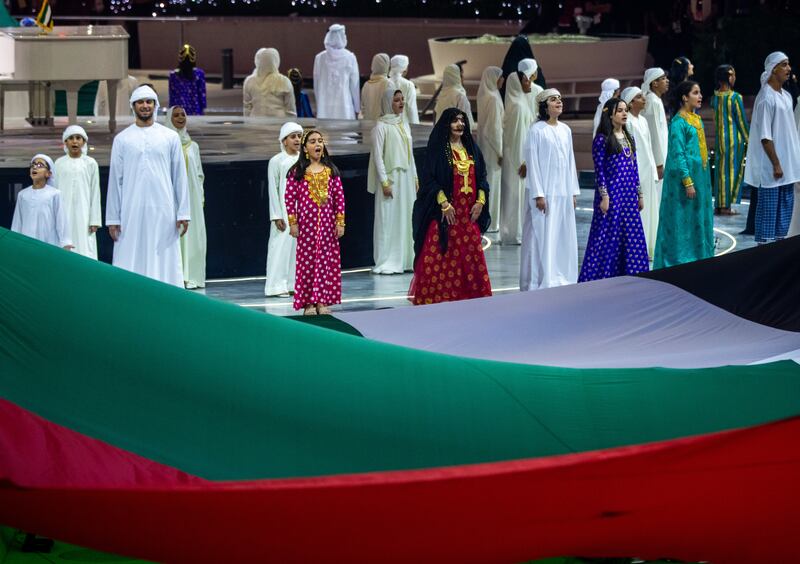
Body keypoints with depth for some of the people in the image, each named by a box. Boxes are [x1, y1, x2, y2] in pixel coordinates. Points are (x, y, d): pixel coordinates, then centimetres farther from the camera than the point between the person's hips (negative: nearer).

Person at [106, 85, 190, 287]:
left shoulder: (170, 137, 7)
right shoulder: (122, 139, 6)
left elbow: (180, 177, 5)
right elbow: (115, 180, 6)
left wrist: (183, 213, -2)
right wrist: (113, 218, 1)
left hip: (163, 211, 0)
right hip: (131, 212, 0)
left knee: (165, 265, 0)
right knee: (131, 266, -2)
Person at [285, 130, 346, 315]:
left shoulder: (331, 170, 7)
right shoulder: (296, 172, -2)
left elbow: (339, 197, 6)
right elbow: (290, 198, -3)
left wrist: (340, 222, 1)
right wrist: (292, 223, -6)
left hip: (327, 223, 3)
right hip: (306, 222, -3)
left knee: (327, 259, 3)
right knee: (307, 259, 0)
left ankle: (322, 301, 10)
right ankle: (308, 302, 5)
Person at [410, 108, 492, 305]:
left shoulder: (471, 148, 12)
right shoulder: (437, 148, -4)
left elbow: (482, 177, 14)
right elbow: (430, 179, -10)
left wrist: (480, 201, 0)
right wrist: (444, 204, -16)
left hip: (469, 212, 5)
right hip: (445, 211, -5)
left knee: (471, 255, 6)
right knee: (441, 257, -6)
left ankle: (471, 295, 14)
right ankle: (437, 296, -1)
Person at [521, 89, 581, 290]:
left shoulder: (565, 130, 11)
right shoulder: (536, 130, -7)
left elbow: (571, 160, 15)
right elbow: (532, 162, -9)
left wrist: (573, 191, 11)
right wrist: (538, 194, -14)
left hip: (563, 192, 6)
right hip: (544, 191, -6)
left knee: (563, 236, 7)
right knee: (541, 236, -4)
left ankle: (561, 278, 15)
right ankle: (539, 282, 0)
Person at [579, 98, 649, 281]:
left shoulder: (629, 138, 13)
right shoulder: (602, 139, -7)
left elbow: (634, 168, 16)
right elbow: (599, 170, -10)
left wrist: (639, 194, 15)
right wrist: (604, 196, -15)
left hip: (629, 194, 7)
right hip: (612, 194, -7)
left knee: (632, 236, 6)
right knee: (608, 236, -4)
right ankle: (599, 277, 2)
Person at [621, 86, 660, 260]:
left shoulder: (643, 121, 13)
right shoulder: (628, 122, -13)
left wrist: (653, 171, 15)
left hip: (648, 172, 9)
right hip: (636, 173, -9)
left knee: (649, 210, 11)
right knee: (637, 211, -6)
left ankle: (647, 248, 17)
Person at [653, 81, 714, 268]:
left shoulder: (697, 119, 13)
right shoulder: (678, 122, -13)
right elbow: (678, 154, -17)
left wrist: (703, 180, 18)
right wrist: (687, 182, -20)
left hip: (699, 175, 9)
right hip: (684, 176, -9)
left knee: (699, 220, 11)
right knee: (682, 220, -3)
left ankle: (698, 258, 18)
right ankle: (679, 261, 3)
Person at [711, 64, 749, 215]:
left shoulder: (715, 96, 2)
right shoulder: (735, 97, -13)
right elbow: (741, 120, -9)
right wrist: (747, 139, -2)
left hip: (719, 138, 6)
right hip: (734, 137, -6)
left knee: (720, 170, 11)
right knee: (732, 170, 1)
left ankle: (718, 205, 13)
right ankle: (726, 206, 0)